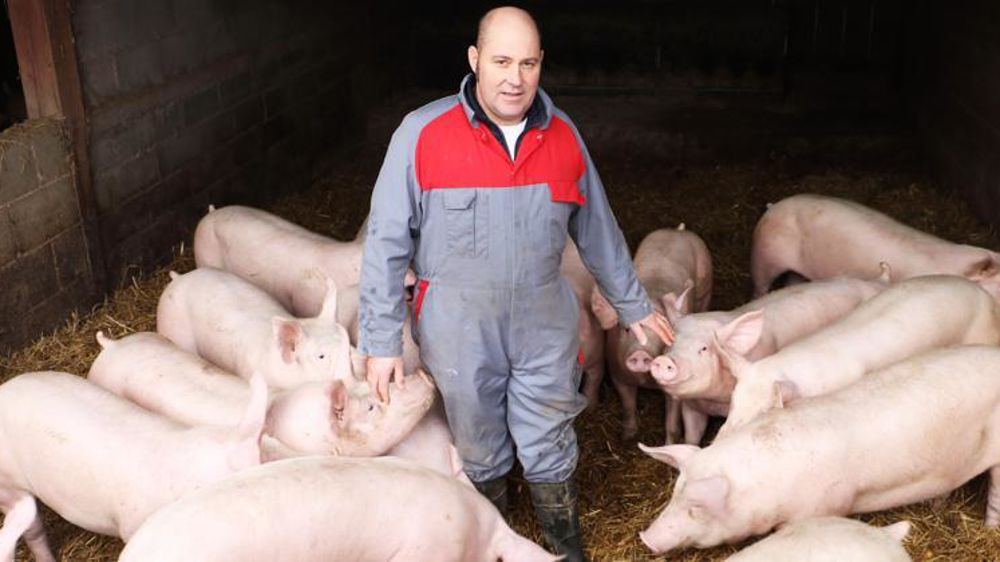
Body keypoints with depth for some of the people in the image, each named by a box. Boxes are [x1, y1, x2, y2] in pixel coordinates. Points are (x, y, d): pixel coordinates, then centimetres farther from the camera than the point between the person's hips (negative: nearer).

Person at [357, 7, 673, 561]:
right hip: (459, 333, -1)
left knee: (549, 453, 15)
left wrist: (632, 305, 16)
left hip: (544, 328, 2)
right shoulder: (423, 134, -14)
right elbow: (386, 243, -10)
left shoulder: (563, 136, -2)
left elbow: (598, 232, 10)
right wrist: (382, 341, -11)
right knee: (480, 457, 18)